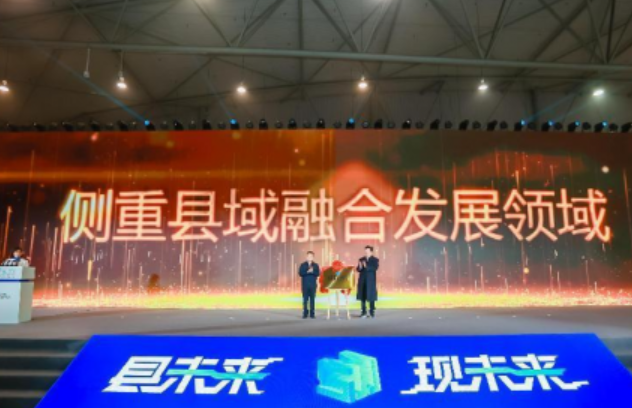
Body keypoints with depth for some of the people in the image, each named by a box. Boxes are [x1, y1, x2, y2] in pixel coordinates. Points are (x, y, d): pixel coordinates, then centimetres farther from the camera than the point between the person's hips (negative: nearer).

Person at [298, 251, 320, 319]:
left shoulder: (316, 265, 8)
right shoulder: (303, 265, 5)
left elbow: (318, 273, -2)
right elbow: (300, 273, -5)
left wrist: (312, 271, -18)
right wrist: (307, 272, -16)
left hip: (313, 284, 1)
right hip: (305, 284, -1)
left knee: (312, 299, 1)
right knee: (305, 299, -1)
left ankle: (312, 314, 6)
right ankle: (305, 313, 5)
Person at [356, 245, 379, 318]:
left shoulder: (375, 260, 0)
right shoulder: (361, 259, 9)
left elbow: (375, 268, -16)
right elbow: (358, 270, 5)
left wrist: (366, 266, -29)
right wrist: (360, 267, -18)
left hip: (371, 281, -3)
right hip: (362, 280, 3)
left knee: (371, 296, -3)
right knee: (362, 296, 2)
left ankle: (372, 312, 7)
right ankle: (364, 312, 9)